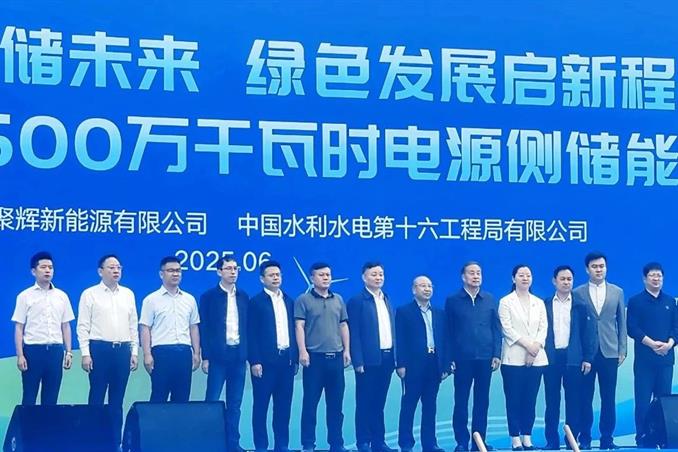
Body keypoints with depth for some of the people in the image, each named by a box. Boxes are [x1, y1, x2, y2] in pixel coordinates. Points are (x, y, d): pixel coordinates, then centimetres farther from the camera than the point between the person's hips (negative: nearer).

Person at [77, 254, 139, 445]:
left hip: (123, 350, 4)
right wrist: (85, 354, -10)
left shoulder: (128, 294, 12)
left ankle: (115, 439, 11)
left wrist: (134, 352, 8)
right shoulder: (90, 294, 1)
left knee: (117, 399, 6)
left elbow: (133, 325, 14)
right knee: (96, 397, -2)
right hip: (99, 349, -4)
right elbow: (83, 326, -3)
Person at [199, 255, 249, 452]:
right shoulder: (209, 296, -1)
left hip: (238, 355, 4)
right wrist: (205, 357, -9)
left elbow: (247, 327, 11)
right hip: (218, 355, -4)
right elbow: (204, 328, -4)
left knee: (235, 404, 7)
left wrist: (249, 354, 5)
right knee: (212, 401, -4)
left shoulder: (243, 297, 11)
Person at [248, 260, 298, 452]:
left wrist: (295, 358, 9)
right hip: (265, 360, -5)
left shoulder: (289, 301, 14)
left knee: (284, 405, 7)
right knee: (261, 405, 0)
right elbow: (251, 334, -6)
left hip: (286, 359, 5)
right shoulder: (256, 301, -2)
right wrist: (254, 361, -13)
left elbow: (293, 330, 15)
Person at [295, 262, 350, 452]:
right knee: (310, 402, 0)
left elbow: (344, 326, 15)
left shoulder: (338, 300, 14)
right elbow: (299, 326, -6)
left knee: (336, 403, 7)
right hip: (314, 357, -4)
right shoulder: (303, 300, 0)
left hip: (336, 356, 4)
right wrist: (302, 351, -15)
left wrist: (347, 350, 7)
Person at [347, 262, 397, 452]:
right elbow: (354, 334, -10)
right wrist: (358, 362, -15)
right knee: (365, 404, 0)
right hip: (369, 360, -6)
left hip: (386, 358, 6)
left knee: (379, 403, 10)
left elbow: (392, 330, 15)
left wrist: (395, 357, 9)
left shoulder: (386, 300, 15)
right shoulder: (357, 301, -6)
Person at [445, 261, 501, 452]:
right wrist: (449, 358, -3)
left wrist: (497, 354, 1)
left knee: (482, 401, 5)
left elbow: (497, 328, 9)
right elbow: (448, 331, 2)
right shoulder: (453, 301, 3)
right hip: (462, 358, -2)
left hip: (485, 358, 2)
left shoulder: (489, 300, 10)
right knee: (461, 401, 0)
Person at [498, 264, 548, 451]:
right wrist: (527, 344, -14)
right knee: (514, 399, -3)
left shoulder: (539, 303, 15)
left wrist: (536, 346, -10)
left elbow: (543, 328, 7)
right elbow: (507, 328, -6)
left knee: (530, 399, 3)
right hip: (514, 358, -3)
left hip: (536, 358, 3)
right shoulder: (506, 302, 3)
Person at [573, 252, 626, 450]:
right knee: (585, 398, 0)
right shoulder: (578, 293, 4)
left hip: (609, 352, 1)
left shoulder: (617, 292, 10)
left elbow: (622, 323, 10)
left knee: (608, 398, 2)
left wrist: (622, 350, 3)